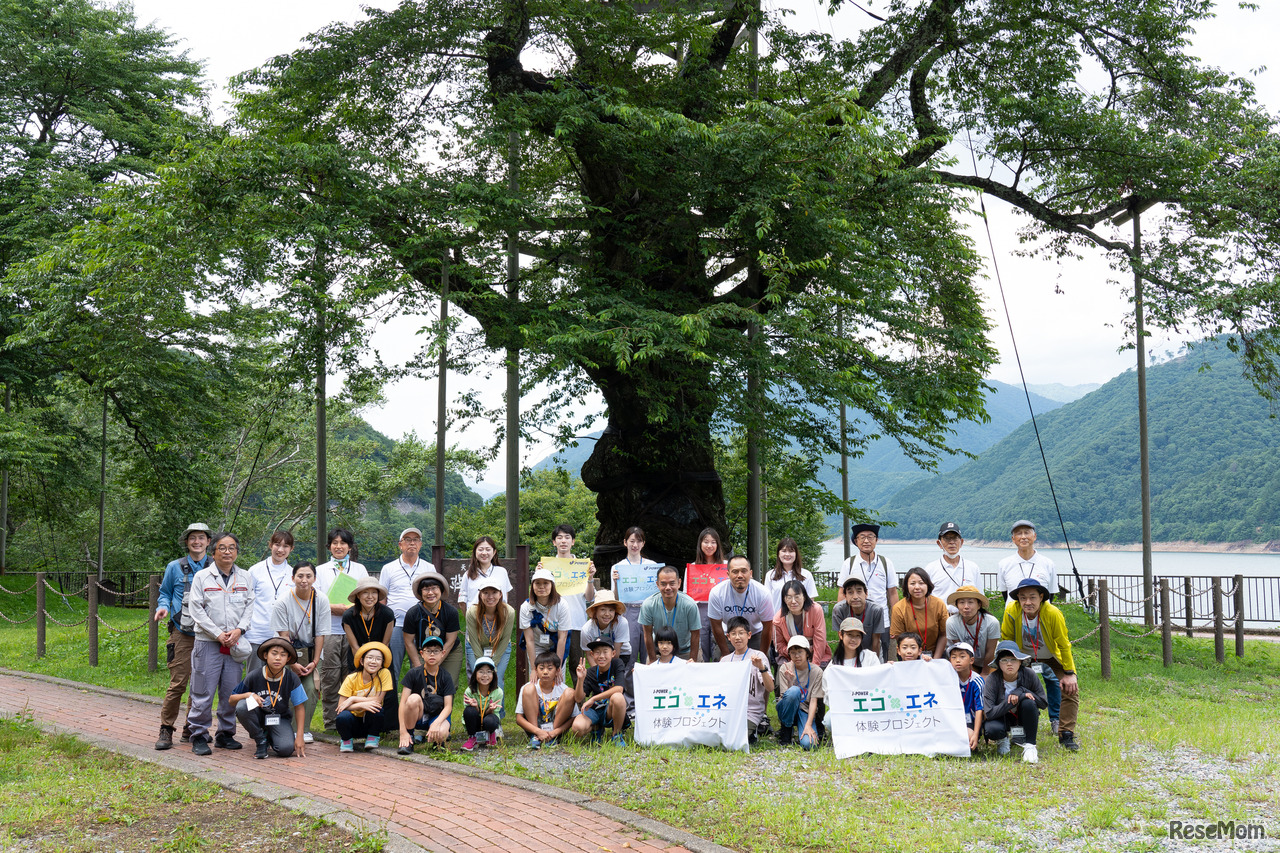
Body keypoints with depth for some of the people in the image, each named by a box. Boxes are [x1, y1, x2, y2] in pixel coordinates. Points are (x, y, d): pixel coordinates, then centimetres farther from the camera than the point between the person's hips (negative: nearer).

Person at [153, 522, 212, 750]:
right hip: (183, 635, -2)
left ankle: (192, 730, 18)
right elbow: (165, 592, 16)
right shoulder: (175, 568, 6)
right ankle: (166, 730, 1)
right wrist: (163, 607, -5)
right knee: (177, 684, -8)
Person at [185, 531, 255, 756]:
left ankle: (226, 734, 18)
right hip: (208, 643, -3)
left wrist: (239, 630, -7)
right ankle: (199, 736, 6)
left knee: (231, 692, 6)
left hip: (235, 644, 3)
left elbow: (250, 606, 9)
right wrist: (218, 634, -10)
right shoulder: (202, 577, 2)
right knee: (203, 693, -3)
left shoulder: (244, 577, 11)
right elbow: (196, 610, -3)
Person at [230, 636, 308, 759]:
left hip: (279, 718, 0)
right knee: (242, 706, -34)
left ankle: (271, 738, 11)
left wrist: (299, 737, -10)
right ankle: (261, 741, -9)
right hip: (258, 716, 0)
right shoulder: (254, 676, -16)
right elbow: (232, 700, -6)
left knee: (286, 749, -29)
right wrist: (249, 695, -28)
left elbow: (299, 707, -6)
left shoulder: (292, 679, -15)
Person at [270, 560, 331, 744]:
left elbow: (320, 634, -4)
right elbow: (283, 635, -11)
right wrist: (293, 663, -15)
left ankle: (305, 730, 0)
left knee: (310, 688, -11)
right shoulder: (283, 602, -13)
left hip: (311, 651, 2)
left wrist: (315, 661, -10)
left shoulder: (321, 600, -8)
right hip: (289, 652, -2)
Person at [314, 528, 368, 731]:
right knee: (329, 677, -3)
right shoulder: (320, 570, 13)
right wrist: (332, 607, -11)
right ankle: (330, 721, 3)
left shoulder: (360, 569, 15)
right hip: (328, 630, 0)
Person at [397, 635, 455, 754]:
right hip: (416, 717, 0)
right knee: (414, 699, -33)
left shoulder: (445, 677, -4)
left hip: (437, 716, 0)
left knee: (441, 734, -35)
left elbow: (448, 706, -9)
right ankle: (408, 741, -14)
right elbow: (403, 702, -11)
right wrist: (403, 732, -20)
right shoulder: (414, 674, -7)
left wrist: (436, 723, -30)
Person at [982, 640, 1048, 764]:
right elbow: (989, 713, -26)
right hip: (1001, 718, -1)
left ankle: (1030, 745, -16)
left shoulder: (1028, 675, -17)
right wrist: (1011, 701, -34)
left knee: (1028, 702, -31)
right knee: (991, 729, -34)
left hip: (1023, 719, 1)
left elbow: (1044, 703, -12)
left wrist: (1022, 691, -26)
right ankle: (1003, 739, 5)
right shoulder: (992, 681, -22)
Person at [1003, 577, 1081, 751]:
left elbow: (1064, 645, -19)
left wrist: (1069, 673, -15)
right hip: (1025, 658, 2)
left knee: (1070, 690, -15)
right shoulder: (1011, 612, -27)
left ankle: (1066, 735, -4)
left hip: (1052, 658, -2)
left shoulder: (1053, 614, -32)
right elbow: (1007, 639, -9)